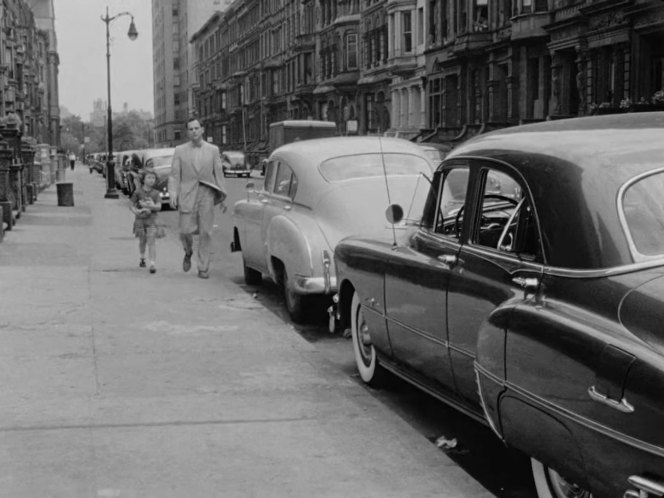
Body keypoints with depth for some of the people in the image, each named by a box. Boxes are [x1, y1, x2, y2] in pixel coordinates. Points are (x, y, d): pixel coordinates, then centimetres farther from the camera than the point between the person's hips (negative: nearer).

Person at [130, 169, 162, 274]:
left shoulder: (155, 193, 1)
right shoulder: (138, 192, -1)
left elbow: (159, 207, -9)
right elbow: (131, 206, 2)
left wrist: (151, 206, -27)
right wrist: (137, 211, -17)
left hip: (151, 219, -1)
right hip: (140, 219, 1)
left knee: (152, 242, -11)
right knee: (142, 241, 15)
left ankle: (152, 264, -16)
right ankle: (142, 258, 42)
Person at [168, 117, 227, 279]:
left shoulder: (213, 150, 8)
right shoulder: (180, 151, 7)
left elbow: (218, 173, 7)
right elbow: (174, 175, 4)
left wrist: (222, 196, 2)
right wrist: (173, 195, -8)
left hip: (206, 194, 0)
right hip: (187, 194, 0)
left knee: (205, 233, -2)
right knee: (186, 231, -7)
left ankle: (203, 268, 6)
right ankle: (188, 252, 26)